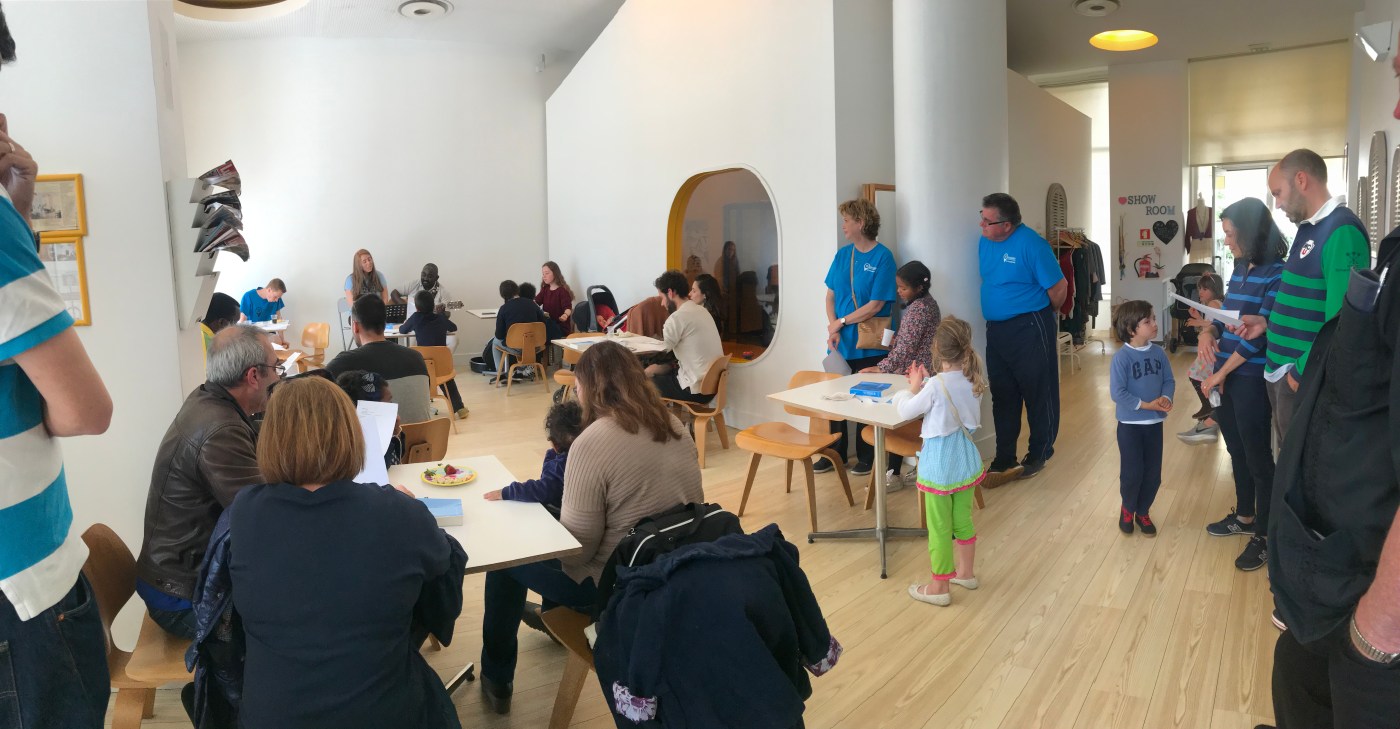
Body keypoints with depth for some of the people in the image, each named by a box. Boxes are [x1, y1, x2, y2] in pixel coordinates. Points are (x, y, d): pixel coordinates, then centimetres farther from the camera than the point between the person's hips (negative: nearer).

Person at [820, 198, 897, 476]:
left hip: (868, 346, -5)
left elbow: (875, 306, -15)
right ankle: (834, 453, 26)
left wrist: (841, 322, -11)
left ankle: (866, 457, 22)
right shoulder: (842, 254, 6)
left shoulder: (883, 257, -11)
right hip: (839, 343, 5)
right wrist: (832, 329, -7)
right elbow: (830, 295, 8)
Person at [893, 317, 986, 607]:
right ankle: (965, 572, 38)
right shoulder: (973, 380, -5)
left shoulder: (935, 386, -24)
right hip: (967, 460, 7)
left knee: (939, 527, 6)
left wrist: (913, 388, 6)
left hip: (940, 465, -6)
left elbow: (906, 411, -10)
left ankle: (939, 587, 18)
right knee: (963, 519, 22)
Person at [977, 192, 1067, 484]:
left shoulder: (1031, 244, -17)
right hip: (996, 329, 7)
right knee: (1003, 396, 11)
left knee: (1038, 394, 7)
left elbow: (1058, 287, -12)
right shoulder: (985, 241, 4)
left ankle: (1038, 455, 22)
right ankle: (1004, 460, 19)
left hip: (1030, 329, -7)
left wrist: (1040, 315, 3)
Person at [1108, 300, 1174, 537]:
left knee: (1153, 473, 10)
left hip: (1154, 423, 5)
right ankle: (1127, 509, 28)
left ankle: (1143, 512, 30)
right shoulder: (1121, 357, -17)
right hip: (1130, 424, -5)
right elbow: (1117, 393, -20)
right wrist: (1146, 405, -20)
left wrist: (1166, 398, -15)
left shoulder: (1159, 353, 0)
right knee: (1132, 472, 2)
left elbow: (1169, 381, 6)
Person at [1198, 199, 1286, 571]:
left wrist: (1220, 374, -15)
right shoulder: (1240, 269, 9)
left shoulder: (1277, 274, -15)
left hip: (1251, 379, -8)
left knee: (1258, 457, 3)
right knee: (1237, 450, 19)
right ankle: (1245, 517, 36)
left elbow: (1260, 334, -18)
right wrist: (1209, 332, -3)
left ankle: (1265, 536, 15)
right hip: (1225, 376, 8)